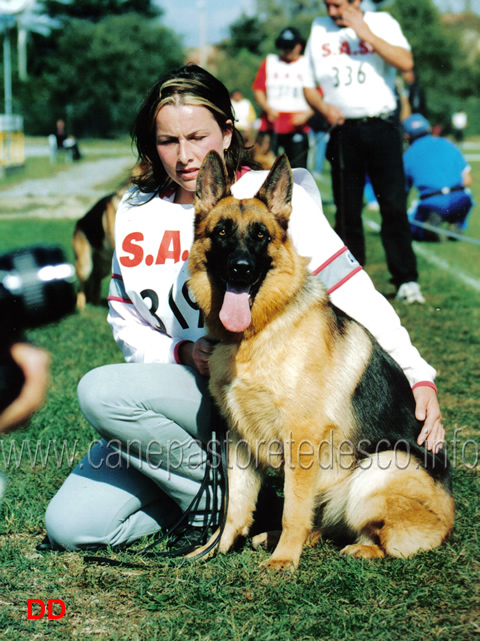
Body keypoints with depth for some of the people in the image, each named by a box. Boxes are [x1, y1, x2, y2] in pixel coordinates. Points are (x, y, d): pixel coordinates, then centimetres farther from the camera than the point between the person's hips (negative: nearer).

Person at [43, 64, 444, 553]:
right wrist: (184, 352, -11)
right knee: (69, 527, -9)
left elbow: (356, 294, -9)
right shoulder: (136, 213, 9)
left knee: (100, 391, -28)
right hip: (180, 385, 6)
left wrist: (418, 376, -20)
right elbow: (128, 328, 10)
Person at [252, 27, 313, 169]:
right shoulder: (269, 62, 15)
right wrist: (268, 108, -7)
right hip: (271, 124, 1)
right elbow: (258, 90, 11)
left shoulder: (308, 65, 8)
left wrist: (306, 115, -12)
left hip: (297, 126, -1)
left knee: (298, 170, -6)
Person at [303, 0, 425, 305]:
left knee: (394, 205, -6)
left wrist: (366, 34, -16)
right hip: (343, 130, 3)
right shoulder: (319, 30, 11)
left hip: (382, 128, -2)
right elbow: (309, 86, 15)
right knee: (347, 210, 4)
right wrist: (324, 107, -6)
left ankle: (406, 280, -3)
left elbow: (406, 63, -13)